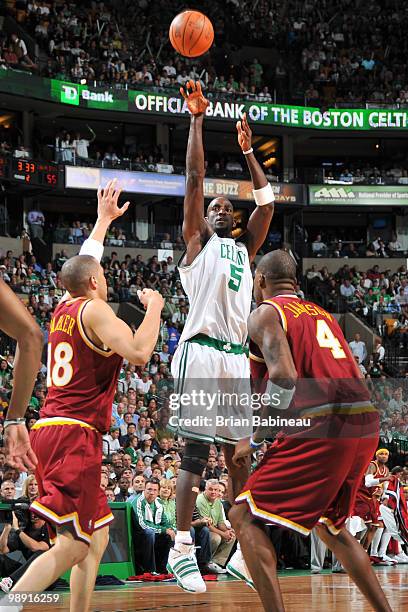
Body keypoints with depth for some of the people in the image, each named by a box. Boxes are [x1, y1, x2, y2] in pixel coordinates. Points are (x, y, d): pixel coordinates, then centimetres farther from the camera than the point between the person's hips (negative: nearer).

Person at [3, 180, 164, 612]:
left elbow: (83, 263, 37)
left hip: (49, 430, 9)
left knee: (97, 537, 14)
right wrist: (154, 307, -4)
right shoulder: (94, 310, -6)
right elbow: (139, 353, -19)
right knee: (73, 545, -13)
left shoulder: (64, 308, 16)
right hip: (75, 435, -9)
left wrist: (104, 219, 48)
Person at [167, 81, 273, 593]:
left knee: (239, 454, 5)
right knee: (195, 452, -10)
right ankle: (182, 549, -10)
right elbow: (194, 179, 4)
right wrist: (197, 120, 4)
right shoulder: (197, 242, 10)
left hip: (237, 356, 6)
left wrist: (247, 150, 25)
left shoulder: (245, 249, 24)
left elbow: (266, 202, 24)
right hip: (202, 351, -6)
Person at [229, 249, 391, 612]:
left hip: (323, 427, -8)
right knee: (330, 525, 27)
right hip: (366, 425, 8)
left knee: (245, 517, 0)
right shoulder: (323, 314, 26)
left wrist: (255, 439, -6)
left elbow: (285, 377, -12)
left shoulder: (265, 313, 4)